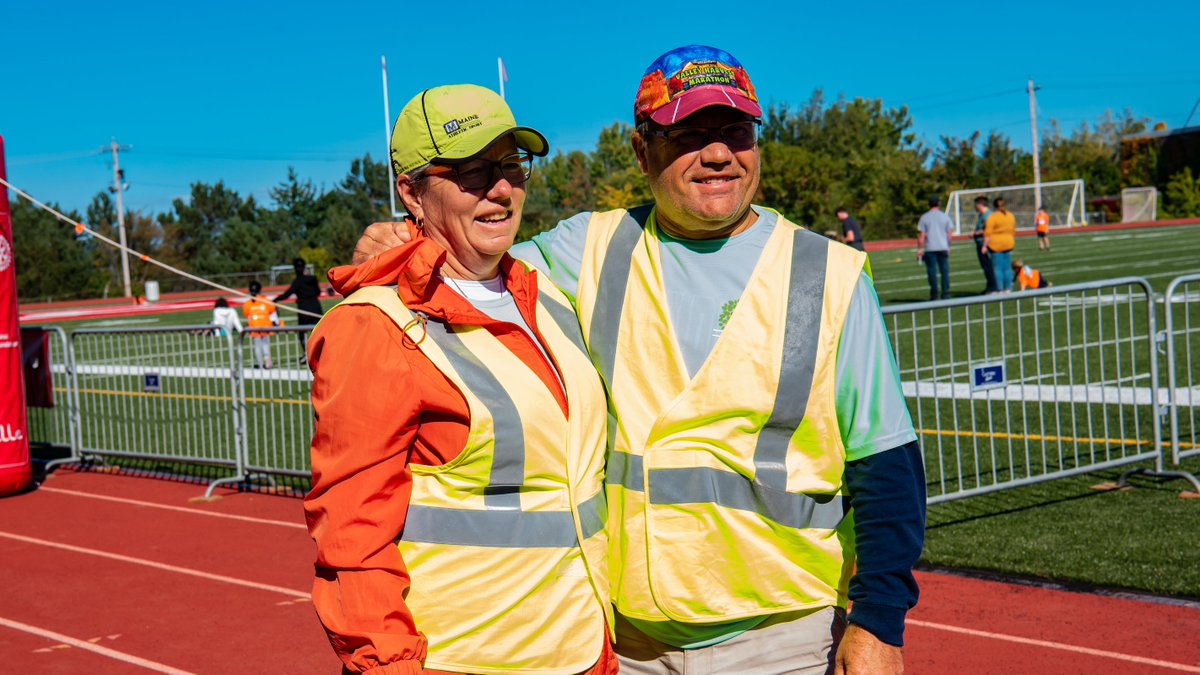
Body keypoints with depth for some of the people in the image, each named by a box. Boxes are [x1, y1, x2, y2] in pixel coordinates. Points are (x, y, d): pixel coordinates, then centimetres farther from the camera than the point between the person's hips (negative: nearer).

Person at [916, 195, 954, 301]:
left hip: (930, 248, -1)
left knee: (932, 271, 1)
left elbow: (921, 235, -4)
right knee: (944, 271, 6)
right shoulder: (945, 217, 5)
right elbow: (949, 233, 4)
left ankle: (934, 295, -1)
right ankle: (945, 294, 3)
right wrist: (948, 247, 14)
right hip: (943, 247, 2)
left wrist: (919, 249, 1)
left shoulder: (924, 218, -1)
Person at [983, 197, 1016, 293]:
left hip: (995, 244, -6)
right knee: (1007, 267, 11)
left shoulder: (992, 217, -12)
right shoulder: (1011, 216, 8)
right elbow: (1013, 230, 16)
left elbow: (988, 233, -14)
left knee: (997, 268, -2)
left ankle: (1000, 290, -3)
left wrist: (984, 246, -11)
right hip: (1008, 243, 6)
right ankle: (1008, 289, 13)